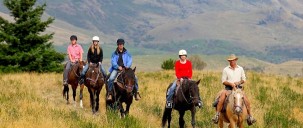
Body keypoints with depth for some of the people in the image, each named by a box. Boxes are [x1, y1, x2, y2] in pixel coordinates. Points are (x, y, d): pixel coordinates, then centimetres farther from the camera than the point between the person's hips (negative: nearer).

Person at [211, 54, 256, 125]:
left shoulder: (240, 69, 11)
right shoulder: (226, 70, 6)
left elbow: (244, 79, 13)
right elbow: (223, 81, 3)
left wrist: (239, 82, -8)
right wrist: (230, 83, -15)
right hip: (228, 88, -1)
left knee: (246, 100, -16)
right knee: (222, 97, -28)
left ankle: (250, 117, -4)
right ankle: (217, 115, -24)